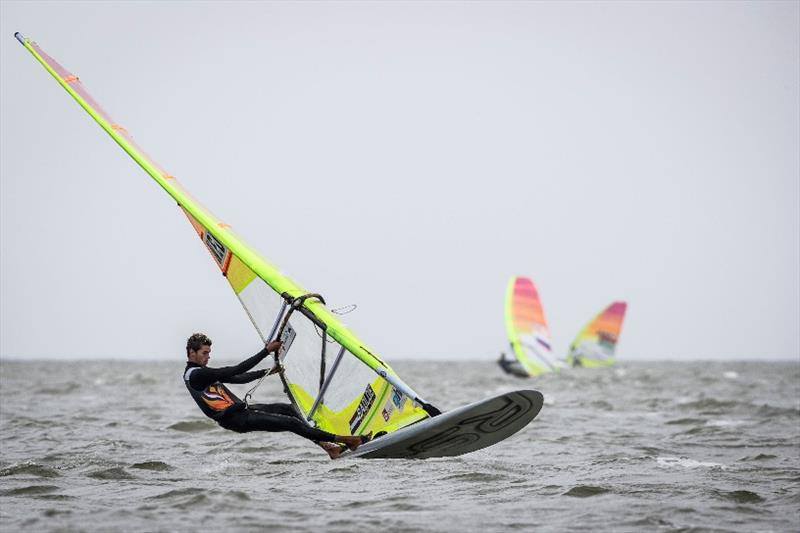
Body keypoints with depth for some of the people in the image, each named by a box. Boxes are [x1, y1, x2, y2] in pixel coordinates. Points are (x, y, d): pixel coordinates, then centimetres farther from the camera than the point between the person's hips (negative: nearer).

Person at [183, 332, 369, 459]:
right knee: (291, 422, -10)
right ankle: (341, 439, -2)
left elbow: (239, 378, 21)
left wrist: (268, 371, 16)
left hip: (240, 410, 10)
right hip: (235, 420, -10)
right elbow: (236, 371, -20)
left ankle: (326, 445, 9)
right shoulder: (195, 374, -15)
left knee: (287, 409, 8)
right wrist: (266, 351, -18)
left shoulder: (202, 372, 18)